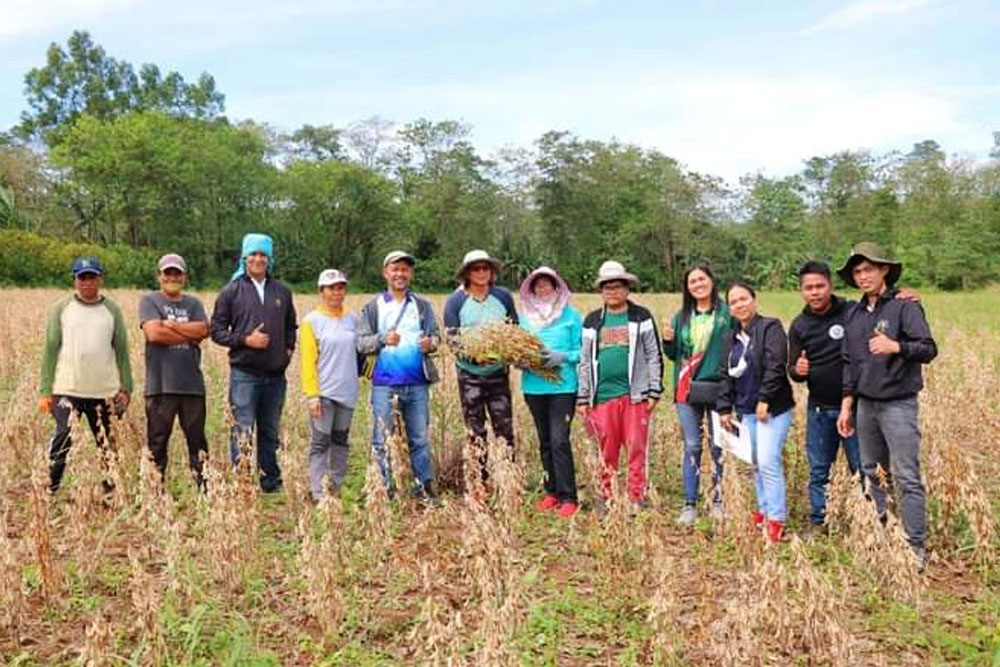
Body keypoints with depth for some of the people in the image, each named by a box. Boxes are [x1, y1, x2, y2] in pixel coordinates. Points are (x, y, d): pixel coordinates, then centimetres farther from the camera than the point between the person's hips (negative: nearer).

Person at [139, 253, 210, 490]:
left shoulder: (193, 304, 15)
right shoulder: (149, 301, 5)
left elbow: (203, 329, -4)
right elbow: (153, 333, -12)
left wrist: (171, 324, -9)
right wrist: (189, 335, -5)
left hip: (192, 384, 3)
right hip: (161, 384, -3)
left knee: (197, 439, 7)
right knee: (157, 441, 3)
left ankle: (204, 487, 12)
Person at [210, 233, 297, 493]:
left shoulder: (282, 291, 11)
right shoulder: (232, 291, 0)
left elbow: (290, 326, 22)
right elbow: (217, 330, 0)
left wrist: (289, 348, 5)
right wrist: (245, 340, -13)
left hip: (275, 375, 4)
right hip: (244, 375, -4)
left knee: (270, 432, 14)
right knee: (243, 433, -3)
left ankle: (271, 482, 24)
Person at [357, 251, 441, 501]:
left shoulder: (422, 305, 10)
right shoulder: (373, 307, 5)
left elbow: (436, 334, 10)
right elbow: (361, 342, 1)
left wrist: (431, 342, -14)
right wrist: (383, 339, -18)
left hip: (417, 384, 1)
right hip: (384, 384, -1)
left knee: (420, 438, 7)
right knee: (382, 440, 3)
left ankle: (424, 486, 17)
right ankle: (385, 489, 13)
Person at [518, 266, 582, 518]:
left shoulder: (571, 315, 0)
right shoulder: (525, 316, 12)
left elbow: (582, 351, -1)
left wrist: (563, 357, -17)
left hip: (563, 385, -5)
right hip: (533, 386, 5)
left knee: (559, 441, -11)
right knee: (545, 442, 13)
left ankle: (568, 498, -4)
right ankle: (552, 491, 25)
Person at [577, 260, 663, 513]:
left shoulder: (641, 317, 6)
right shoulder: (592, 321, 13)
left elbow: (655, 356, 4)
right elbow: (585, 361, 14)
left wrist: (654, 391, -3)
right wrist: (582, 397, 10)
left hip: (635, 395, -2)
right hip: (603, 395, 2)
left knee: (636, 449, 0)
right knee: (606, 452, 6)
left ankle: (636, 498, 9)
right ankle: (606, 498, 16)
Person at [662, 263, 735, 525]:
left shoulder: (727, 313, -1)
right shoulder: (681, 317, 12)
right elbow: (674, 355, 16)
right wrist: (668, 340, -4)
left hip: (717, 388, -3)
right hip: (687, 389, 3)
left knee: (718, 447, 5)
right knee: (691, 447, 5)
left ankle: (719, 502, 18)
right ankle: (689, 505, 11)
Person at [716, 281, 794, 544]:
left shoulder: (770, 328, -7)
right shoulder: (732, 338, 16)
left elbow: (775, 366, -16)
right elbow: (728, 375, 18)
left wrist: (764, 399, -19)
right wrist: (724, 408, 13)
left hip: (772, 408, -7)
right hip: (747, 410, 7)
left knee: (768, 463, -13)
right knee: (756, 464, 12)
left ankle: (776, 521, -7)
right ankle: (763, 511, 24)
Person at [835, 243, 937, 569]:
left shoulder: (905, 306, -7)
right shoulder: (854, 313, 11)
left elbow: (929, 349, -12)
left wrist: (896, 347, -30)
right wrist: (846, 405, 13)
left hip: (898, 405, -6)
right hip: (865, 405, 6)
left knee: (906, 478, -5)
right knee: (872, 474, 13)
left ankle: (917, 548, 2)